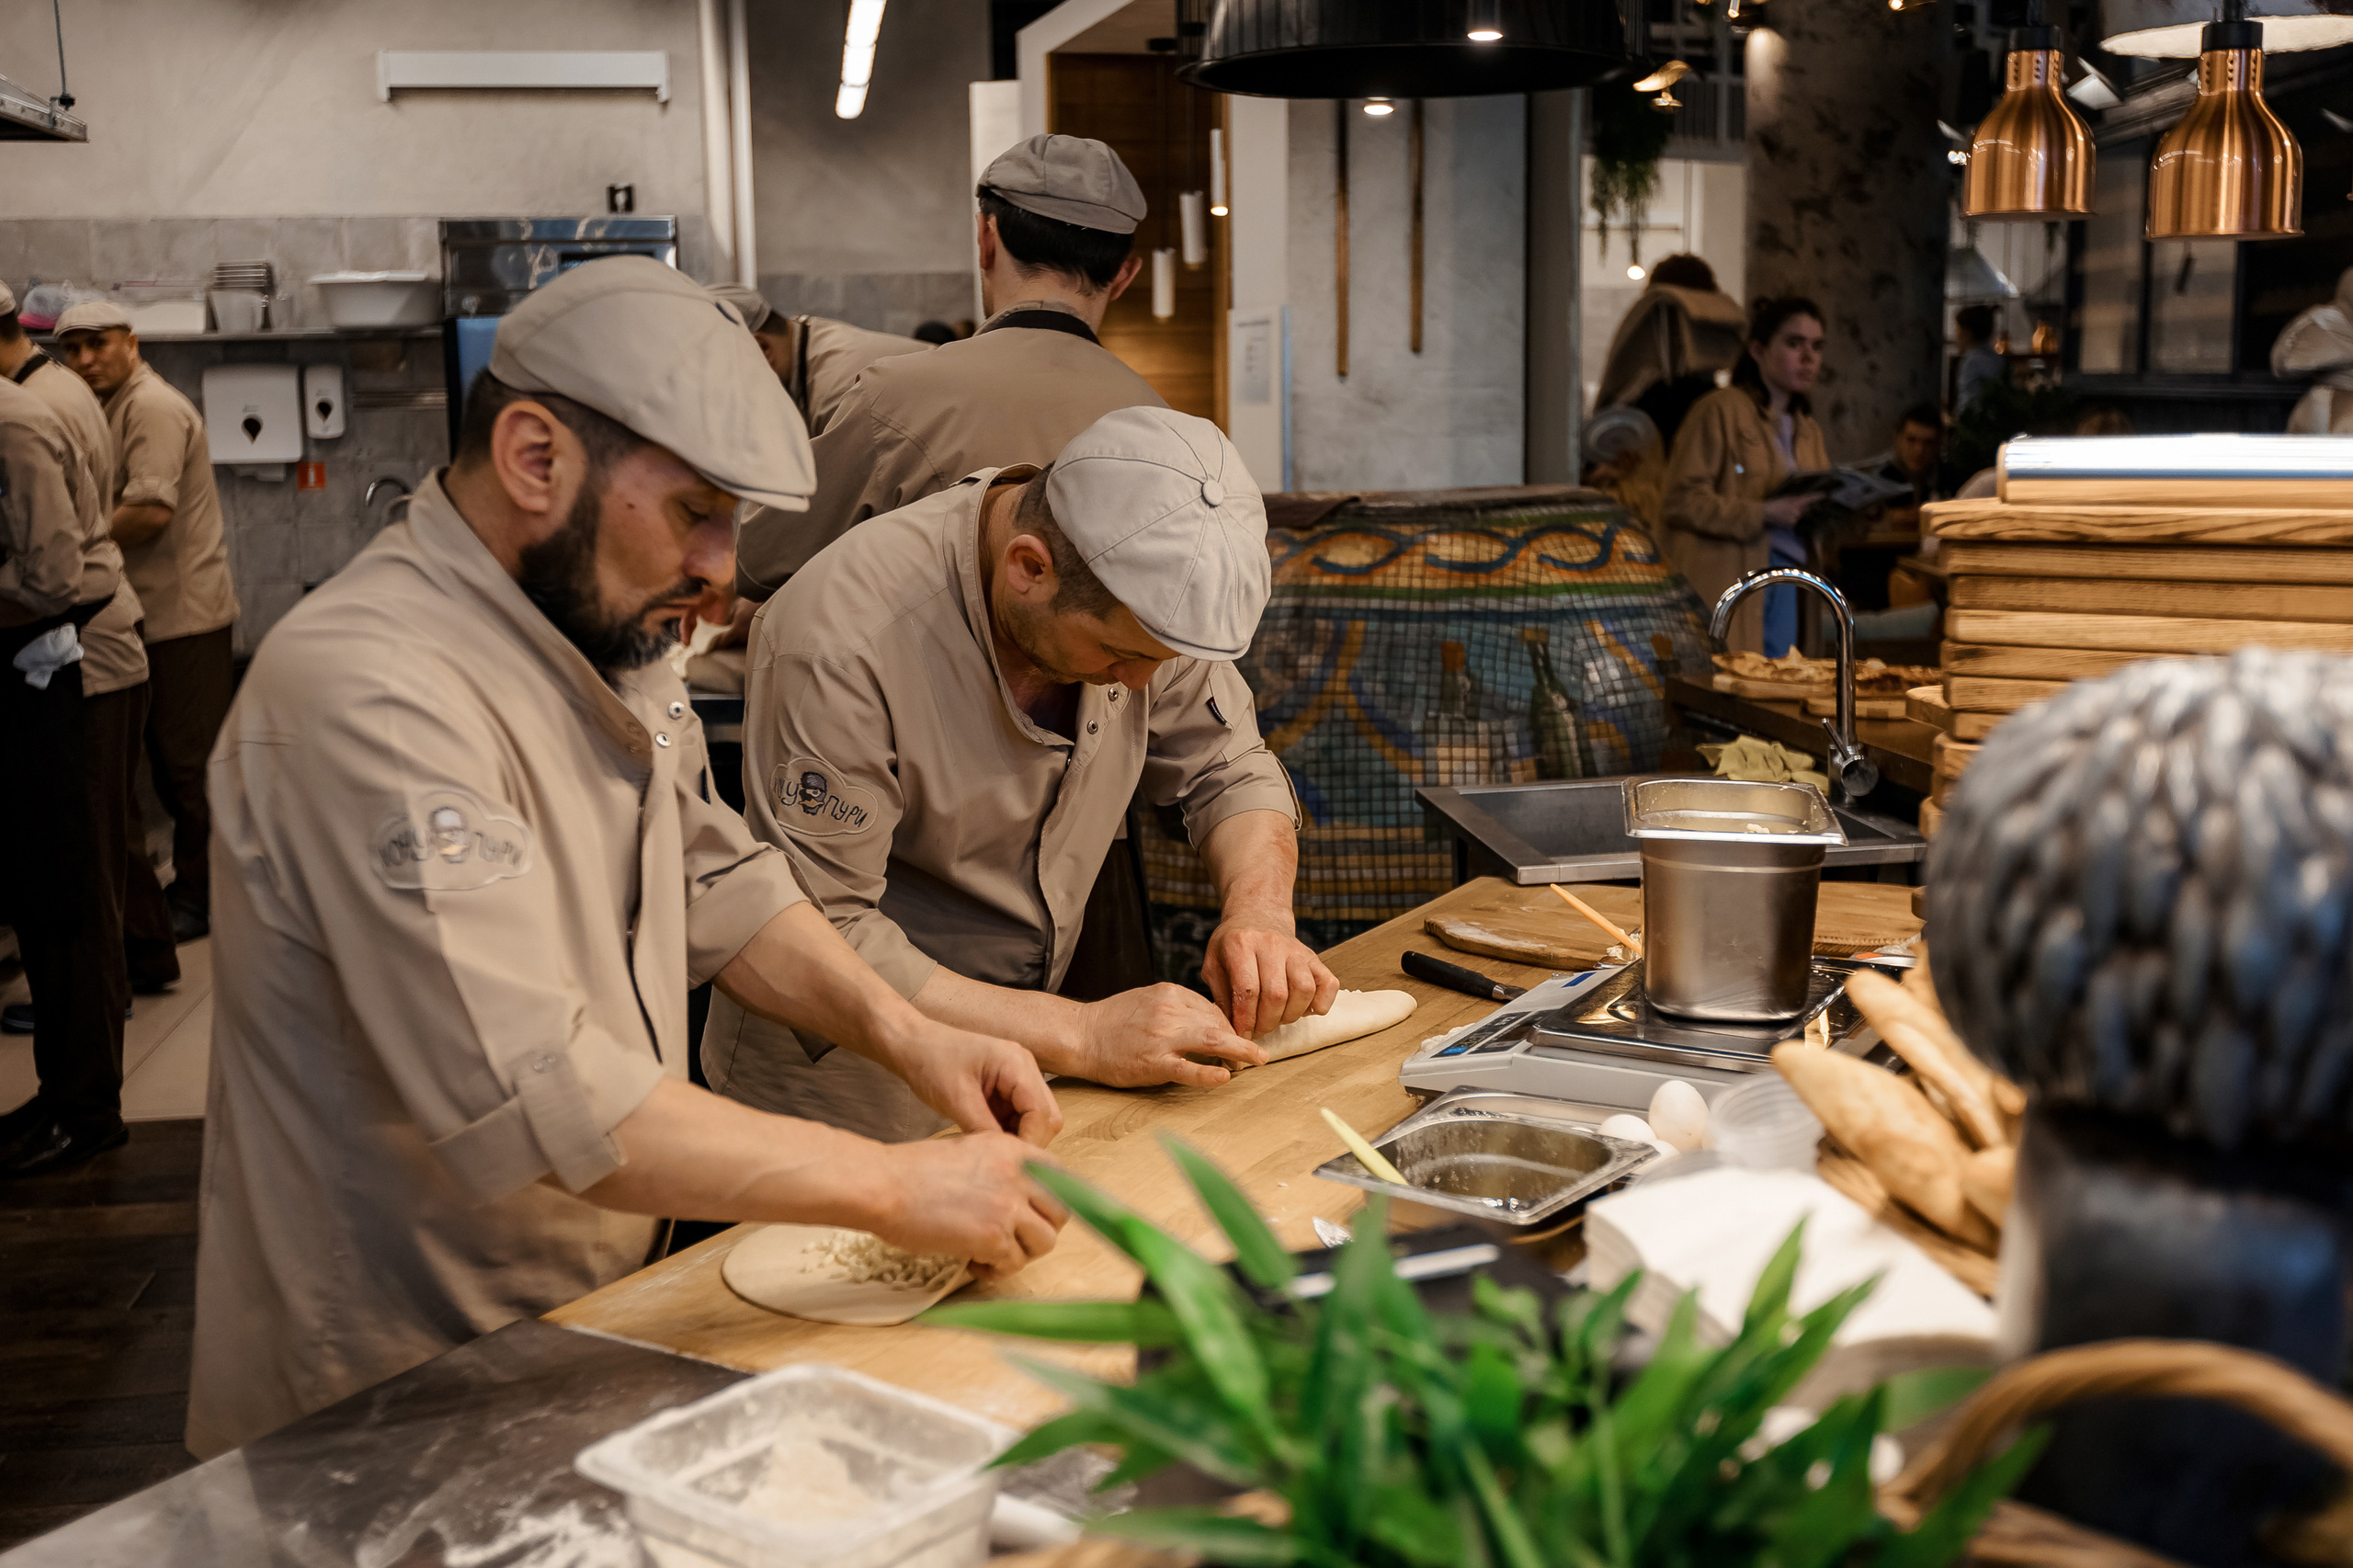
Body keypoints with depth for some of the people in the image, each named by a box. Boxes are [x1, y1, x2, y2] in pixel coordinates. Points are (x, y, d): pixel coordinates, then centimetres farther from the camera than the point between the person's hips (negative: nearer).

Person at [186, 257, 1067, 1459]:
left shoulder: (604, 628, 6)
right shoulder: (370, 691, -25)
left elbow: (712, 880, 14)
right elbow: (534, 1100, -31)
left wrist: (903, 1032, -2)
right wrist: (891, 1187, -25)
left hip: (594, 1305, 8)